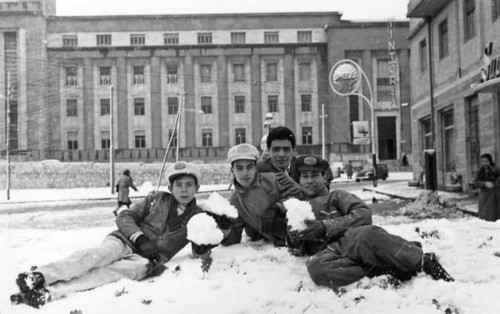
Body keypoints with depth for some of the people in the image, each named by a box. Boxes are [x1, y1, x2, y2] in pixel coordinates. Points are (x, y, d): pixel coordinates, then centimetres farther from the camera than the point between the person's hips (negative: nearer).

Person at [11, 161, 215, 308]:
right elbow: (125, 217, 6)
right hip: (126, 241, 1)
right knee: (100, 254, -33)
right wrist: (140, 238, -10)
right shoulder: (157, 199, 10)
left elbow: (198, 250, 9)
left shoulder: (197, 217, 9)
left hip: (148, 260, -1)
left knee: (113, 272, -33)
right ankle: (39, 276, -45)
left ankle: (48, 293, -48)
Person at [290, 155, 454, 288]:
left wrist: (326, 226, -7)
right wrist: (296, 240, 4)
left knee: (368, 235, -39)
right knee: (315, 266, -38)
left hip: (351, 239, -1)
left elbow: (364, 213, 4)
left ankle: (425, 261, -28)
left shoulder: (335, 196, 23)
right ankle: (386, 270, -33)